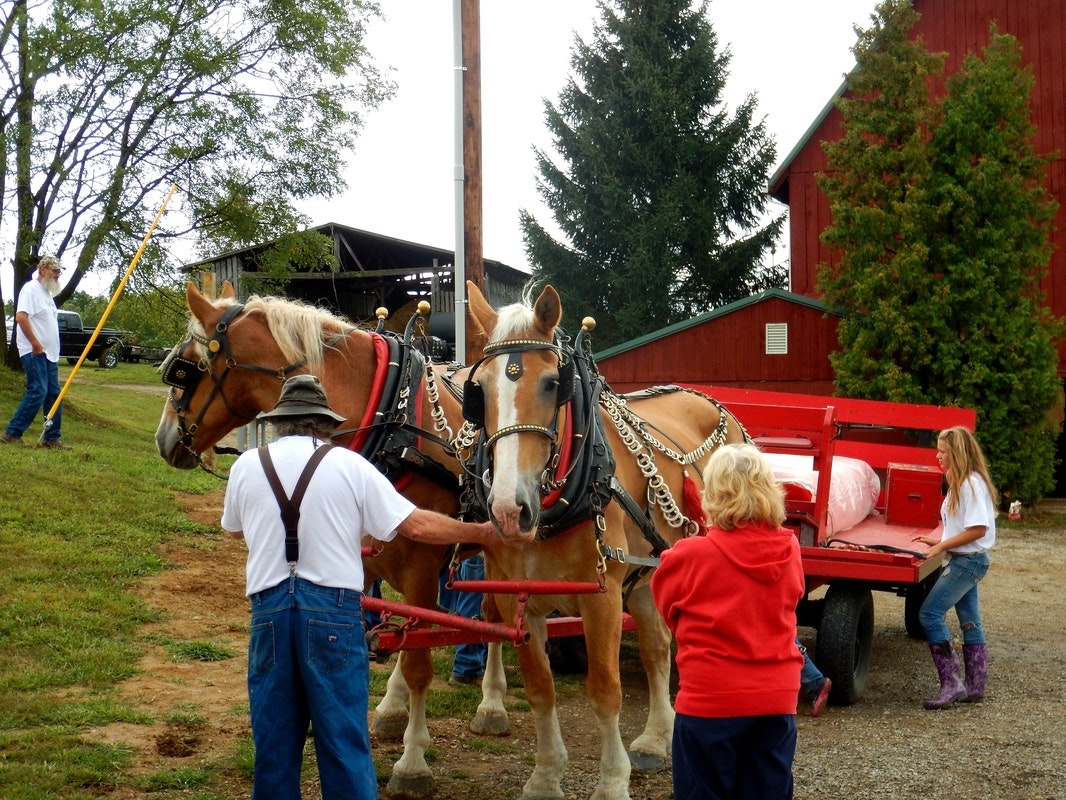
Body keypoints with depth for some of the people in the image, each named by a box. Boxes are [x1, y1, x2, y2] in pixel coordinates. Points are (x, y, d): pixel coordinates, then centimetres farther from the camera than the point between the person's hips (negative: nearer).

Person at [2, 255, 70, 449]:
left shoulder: (47, 292, 20)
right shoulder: (31, 289, -10)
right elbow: (21, 317, -21)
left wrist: (53, 349, 16)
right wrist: (36, 344, -20)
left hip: (49, 353, 10)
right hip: (34, 352, -10)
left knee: (53, 394, 8)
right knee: (37, 392, -15)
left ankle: (52, 438, 12)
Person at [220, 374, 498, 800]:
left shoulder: (246, 466, 5)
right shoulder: (349, 465, -2)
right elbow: (417, 525, -4)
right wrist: (481, 532, 8)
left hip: (269, 608, 2)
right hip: (332, 607, -2)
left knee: (273, 734, 12)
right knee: (343, 733, 5)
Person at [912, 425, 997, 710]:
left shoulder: (972, 484, -18)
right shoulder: (959, 482, 12)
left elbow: (978, 529, -22)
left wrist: (942, 546, -18)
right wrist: (939, 540, 8)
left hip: (968, 560, -10)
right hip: (964, 560, 10)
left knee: (929, 613, -13)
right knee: (970, 622, 13)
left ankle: (951, 683, -13)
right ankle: (974, 687, 18)